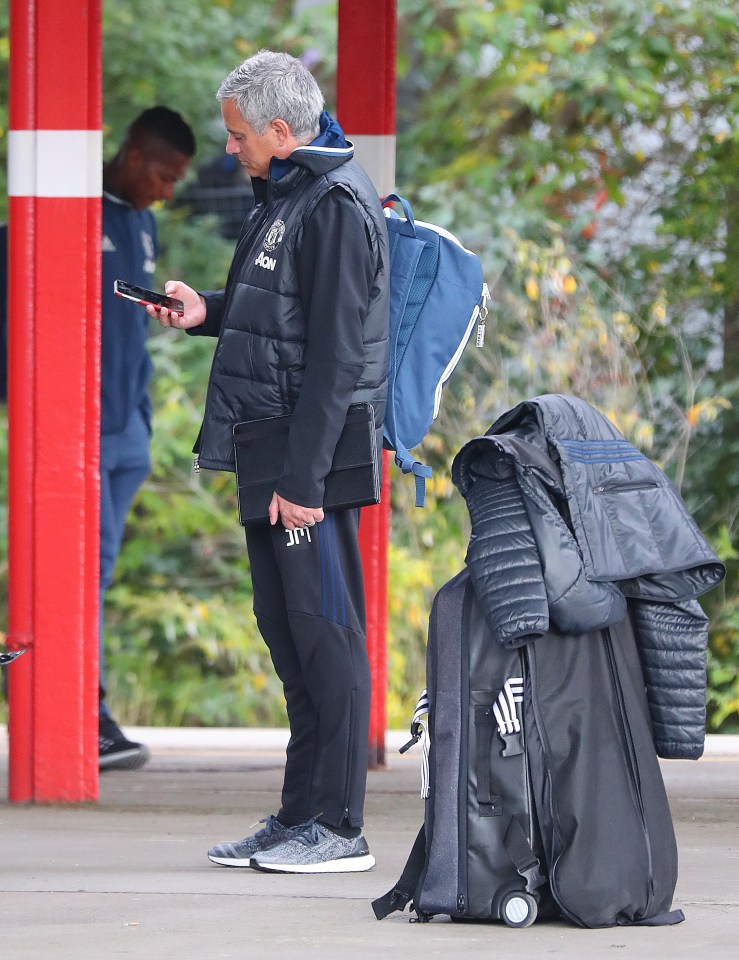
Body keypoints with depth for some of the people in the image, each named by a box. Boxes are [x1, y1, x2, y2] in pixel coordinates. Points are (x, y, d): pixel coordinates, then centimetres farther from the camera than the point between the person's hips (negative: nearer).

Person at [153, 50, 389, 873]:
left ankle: (339, 827, -3)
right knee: (284, 630, 12)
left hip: (313, 453, -10)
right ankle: (299, 816, 19)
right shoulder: (282, 194, 15)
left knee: (324, 633, -6)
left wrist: (301, 478, -21)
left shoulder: (336, 206, -15)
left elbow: (335, 355, -19)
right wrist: (207, 312, 12)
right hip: (268, 448, 10)